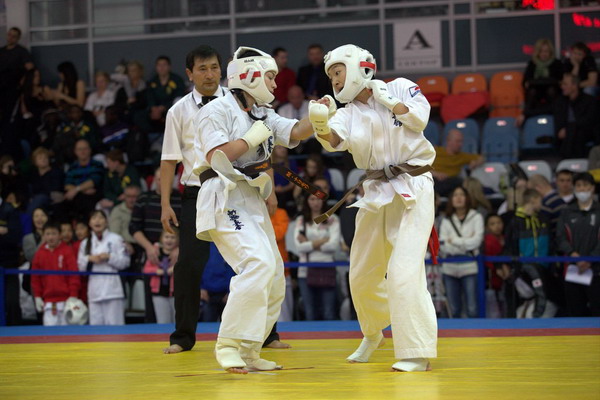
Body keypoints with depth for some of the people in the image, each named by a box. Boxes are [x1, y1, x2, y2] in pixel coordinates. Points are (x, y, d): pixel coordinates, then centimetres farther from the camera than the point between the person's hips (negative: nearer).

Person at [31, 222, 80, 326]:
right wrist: (37, 297, 6)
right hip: (48, 301, 2)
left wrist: (73, 296, -9)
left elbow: (74, 275, -4)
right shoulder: (39, 254, 8)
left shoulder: (67, 251, -1)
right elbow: (35, 278, 11)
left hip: (65, 301, -2)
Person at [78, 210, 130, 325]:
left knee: (114, 323, -8)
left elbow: (125, 262, 0)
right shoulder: (85, 243, 17)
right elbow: (81, 266, 14)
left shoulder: (116, 239, 3)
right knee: (95, 323, 3)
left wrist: (109, 257, -11)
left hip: (112, 288, -4)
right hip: (94, 289, 4)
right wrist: (89, 259, -3)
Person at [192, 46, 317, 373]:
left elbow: (296, 132, 6)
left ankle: (247, 352, 21)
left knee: (273, 283, 10)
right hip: (225, 199, -10)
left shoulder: (262, 116, 18)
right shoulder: (217, 110, -7)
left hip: (252, 203, 10)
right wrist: (254, 136, -12)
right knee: (258, 264, -27)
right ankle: (228, 345, -23)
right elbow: (217, 157, -18)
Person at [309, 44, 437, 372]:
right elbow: (333, 141, -17)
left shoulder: (399, 88, -1)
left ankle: (417, 353, -15)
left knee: (403, 269, -19)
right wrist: (321, 125, -39)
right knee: (362, 274, 14)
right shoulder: (348, 113, 3)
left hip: (412, 189, -5)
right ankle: (372, 334, 43)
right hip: (377, 193, 5)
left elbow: (418, 118, -15)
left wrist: (383, 97, -8)